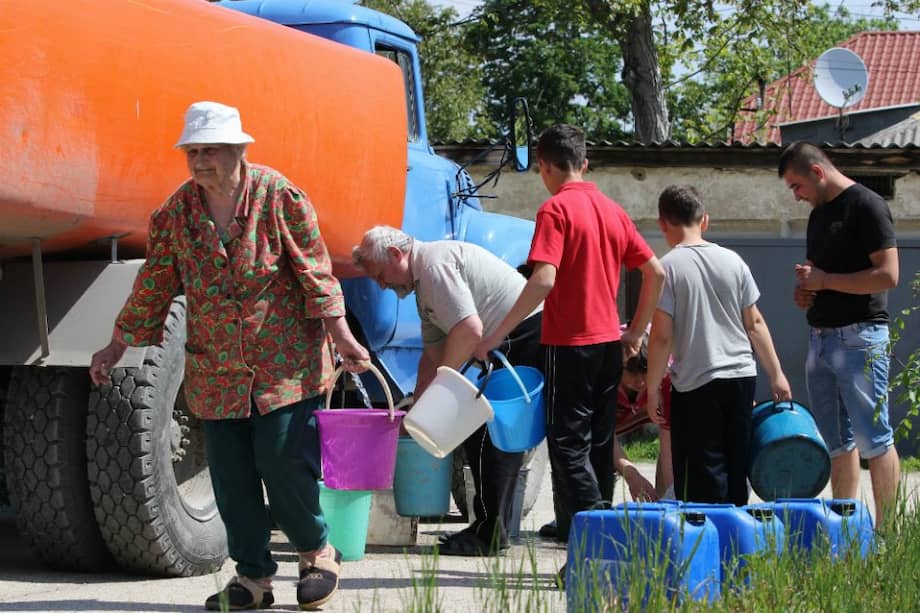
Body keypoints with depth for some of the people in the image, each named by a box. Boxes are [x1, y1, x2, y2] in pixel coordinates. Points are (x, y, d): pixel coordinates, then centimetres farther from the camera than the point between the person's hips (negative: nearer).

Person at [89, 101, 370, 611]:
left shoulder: (278, 195, -8)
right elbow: (154, 287, 11)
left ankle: (317, 553, 17)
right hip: (214, 373, 4)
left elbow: (315, 274, -6)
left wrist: (342, 338, -10)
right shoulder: (175, 213, 2)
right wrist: (116, 348, 13)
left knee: (284, 463, -8)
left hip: (284, 364, -4)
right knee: (231, 477, 3)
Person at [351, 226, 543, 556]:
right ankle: (495, 530, 16)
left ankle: (487, 534, -6)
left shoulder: (435, 264, -13)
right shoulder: (424, 283, 21)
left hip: (527, 338, -11)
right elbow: (433, 355, 26)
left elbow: (469, 331, -22)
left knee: (485, 436, -9)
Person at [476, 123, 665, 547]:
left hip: (569, 343, -7)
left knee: (569, 447, -4)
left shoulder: (556, 209, -11)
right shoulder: (612, 210, 10)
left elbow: (543, 280, -22)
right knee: (599, 445, 13)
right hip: (609, 343, 7)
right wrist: (636, 332, 20)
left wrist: (496, 335, -19)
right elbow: (655, 272, 12)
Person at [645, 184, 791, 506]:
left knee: (704, 477, 0)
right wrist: (776, 374, 14)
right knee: (735, 469, 13)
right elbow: (754, 323, 7)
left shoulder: (667, 267, -9)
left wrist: (652, 389, -4)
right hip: (741, 377, 5)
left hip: (695, 384, -5)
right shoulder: (732, 261, 4)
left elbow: (661, 336, -11)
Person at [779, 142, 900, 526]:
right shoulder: (819, 214, 17)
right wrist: (805, 290, 5)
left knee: (874, 440, -6)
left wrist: (824, 281, -15)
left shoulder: (867, 206, -10)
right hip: (820, 338, 9)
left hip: (859, 338, -9)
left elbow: (887, 275, -18)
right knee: (838, 442, 11)